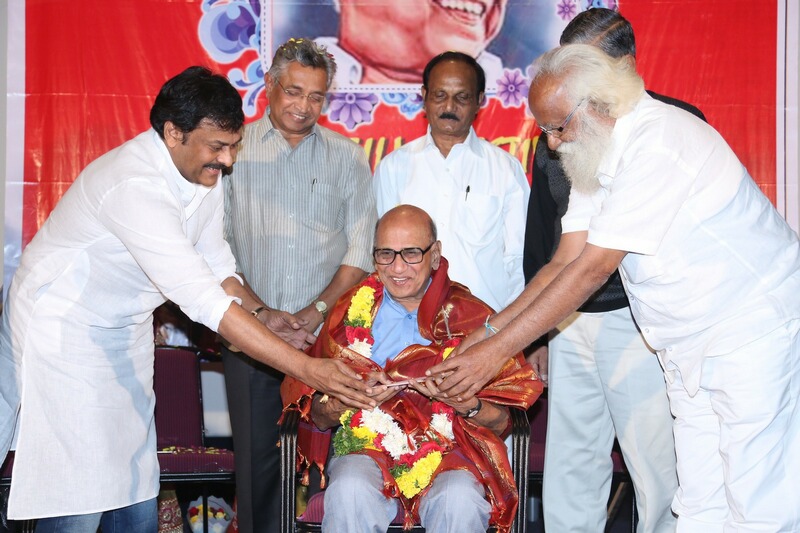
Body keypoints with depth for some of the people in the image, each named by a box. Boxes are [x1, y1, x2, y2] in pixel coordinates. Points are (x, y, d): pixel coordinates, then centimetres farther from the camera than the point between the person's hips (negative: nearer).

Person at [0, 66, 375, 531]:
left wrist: (260, 313, -14)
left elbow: (216, 265, 7)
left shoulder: (204, 173, -3)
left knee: (137, 492, 8)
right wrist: (307, 368, -38)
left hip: (126, 330, 8)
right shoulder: (135, 186, -32)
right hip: (65, 331, -8)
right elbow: (202, 299, -37)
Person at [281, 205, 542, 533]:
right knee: (349, 491, -31)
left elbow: (501, 421, 1)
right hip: (366, 448, 1)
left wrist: (464, 403, -19)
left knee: (460, 501, -32)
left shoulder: (471, 316, 5)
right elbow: (319, 417, 7)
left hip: (448, 452, 0)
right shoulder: (352, 311, 8)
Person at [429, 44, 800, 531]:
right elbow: (565, 262, 4)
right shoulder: (597, 150, 6)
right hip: (687, 344, 9)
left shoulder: (657, 141, -23)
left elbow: (593, 269, -25)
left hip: (753, 327, -9)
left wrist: (498, 350, -21)